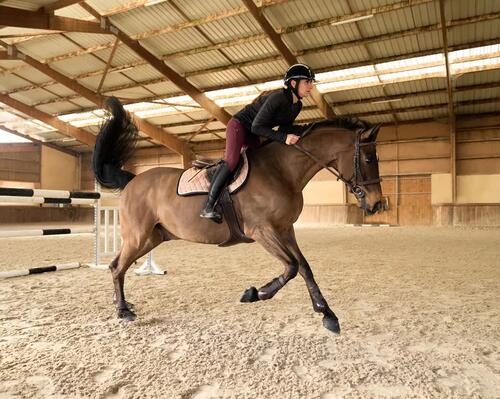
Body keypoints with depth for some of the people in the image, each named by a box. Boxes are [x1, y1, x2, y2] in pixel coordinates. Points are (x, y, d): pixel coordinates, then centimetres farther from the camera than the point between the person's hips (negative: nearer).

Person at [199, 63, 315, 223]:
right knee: (231, 161, -25)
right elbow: (257, 127, -29)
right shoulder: (277, 97, -28)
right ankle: (208, 207, -25)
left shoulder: (297, 106, -1)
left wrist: (308, 129, -10)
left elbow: (284, 127, 5)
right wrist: (283, 138, -36)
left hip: (252, 134, 10)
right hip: (239, 124, -10)